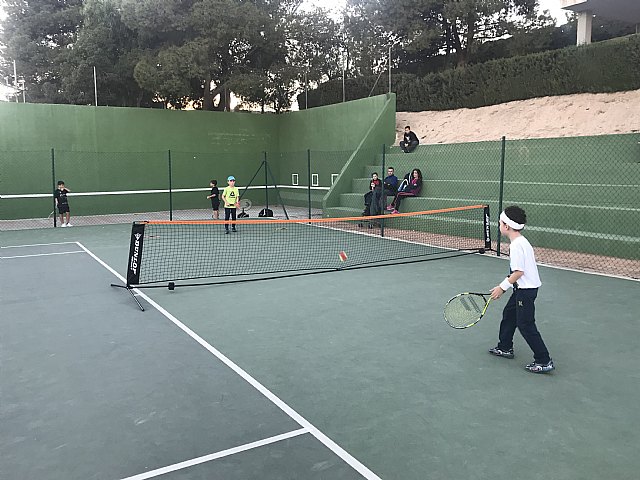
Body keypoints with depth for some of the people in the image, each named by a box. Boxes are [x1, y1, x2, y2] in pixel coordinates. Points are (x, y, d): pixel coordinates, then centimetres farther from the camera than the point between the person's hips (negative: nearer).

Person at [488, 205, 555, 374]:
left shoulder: (517, 245, -22)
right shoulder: (522, 241, 8)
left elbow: (519, 272, -25)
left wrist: (502, 287, -17)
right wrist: (503, 286, 15)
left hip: (526, 290, -11)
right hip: (524, 288, 11)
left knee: (526, 325, -4)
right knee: (508, 314, 22)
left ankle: (544, 361, 3)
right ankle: (505, 348, 36)